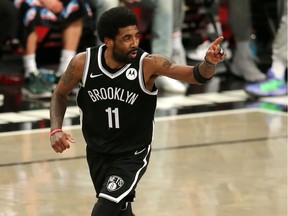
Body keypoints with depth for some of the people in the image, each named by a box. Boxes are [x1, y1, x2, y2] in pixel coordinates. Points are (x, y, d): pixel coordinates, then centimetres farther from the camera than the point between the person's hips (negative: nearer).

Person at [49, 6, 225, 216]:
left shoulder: (148, 64, -23)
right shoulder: (83, 63, -17)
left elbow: (196, 75, -31)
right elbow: (60, 94, 2)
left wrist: (209, 63, -53)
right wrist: (56, 130, -13)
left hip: (133, 154, -3)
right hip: (97, 152, 3)